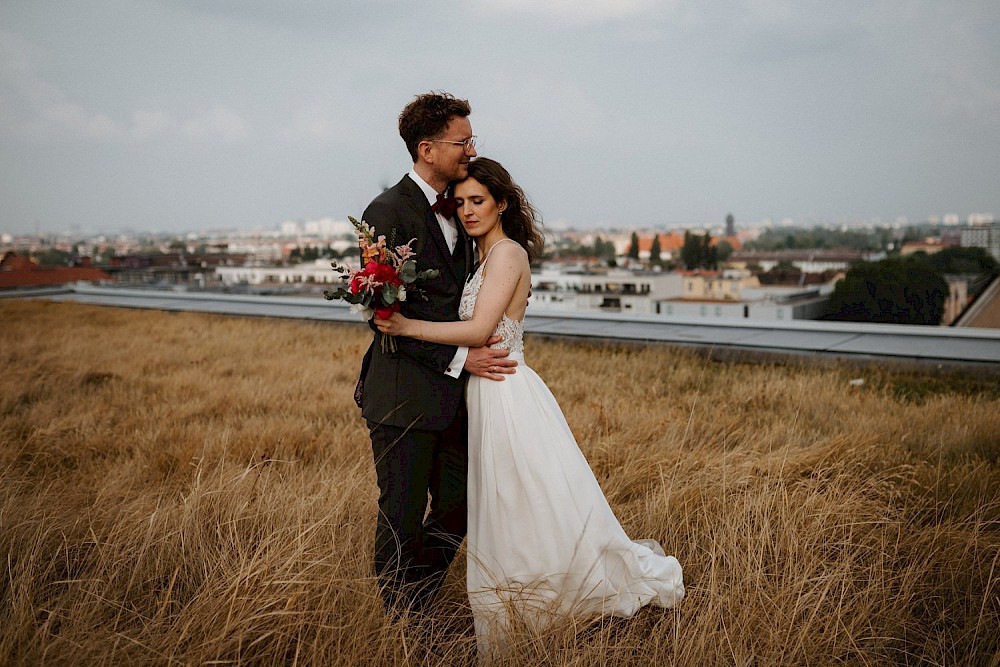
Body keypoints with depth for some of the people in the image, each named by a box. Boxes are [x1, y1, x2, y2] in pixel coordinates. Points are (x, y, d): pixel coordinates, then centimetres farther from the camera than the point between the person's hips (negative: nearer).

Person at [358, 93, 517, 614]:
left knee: (457, 505, 15)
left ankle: (417, 609, 33)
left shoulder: (454, 208, 13)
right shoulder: (388, 212, -13)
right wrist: (458, 357, -19)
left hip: (451, 393, 8)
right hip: (404, 395, -8)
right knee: (403, 514, 3)